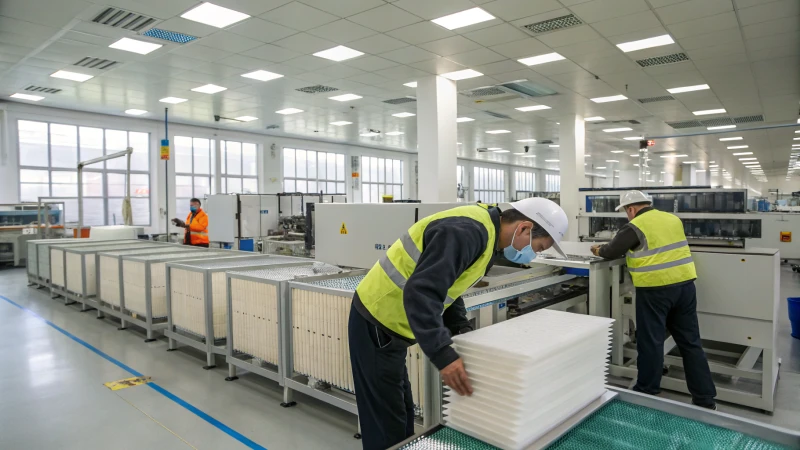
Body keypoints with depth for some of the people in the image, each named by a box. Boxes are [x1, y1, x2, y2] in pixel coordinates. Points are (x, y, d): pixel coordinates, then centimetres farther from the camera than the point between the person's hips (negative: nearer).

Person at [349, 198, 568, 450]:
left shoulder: (485, 236, 8)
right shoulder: (467, 231, -24)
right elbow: (420, 292, -33)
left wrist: (464, 332, 5)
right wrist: (442, 354, -34)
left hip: (387, 321, 10)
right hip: (377, 323, -10)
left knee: (401, 413, 19)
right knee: (386, 421, 1)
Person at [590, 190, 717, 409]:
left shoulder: (635, 226, -9)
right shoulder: (673, 219, 12)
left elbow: (612, 252, -2)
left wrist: (599, 250, 19)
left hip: (655, 289, -6)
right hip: (685, 284, 6)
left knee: (651, 342, 5)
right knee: (691, 342, 13)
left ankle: (646, 394, 16)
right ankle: (705, 399, 20)